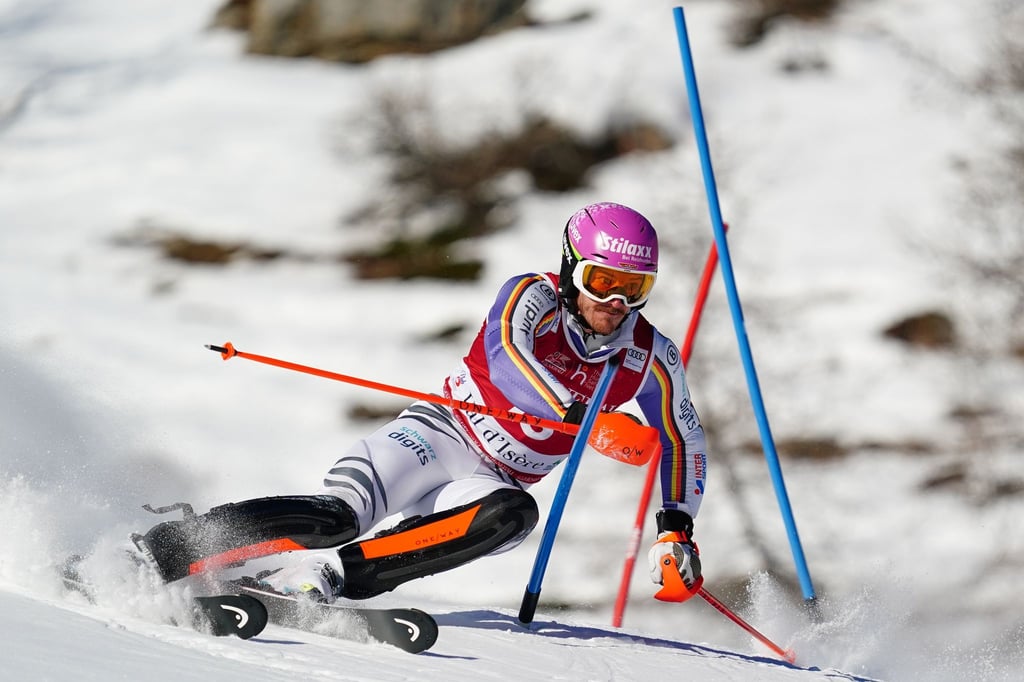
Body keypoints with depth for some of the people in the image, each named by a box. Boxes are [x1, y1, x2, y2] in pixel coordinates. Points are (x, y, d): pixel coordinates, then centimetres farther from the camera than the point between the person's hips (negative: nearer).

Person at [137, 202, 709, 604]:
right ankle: (158, 550, -26)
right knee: (341, 512, -30)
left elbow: (686, 441, 10)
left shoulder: (650, 358, -3)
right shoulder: (533, 298, -13)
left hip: (495, 484, 3)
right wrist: (587, 420, -46)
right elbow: (509, 355, -33)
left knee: (512, 515, -35)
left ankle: (329, 574, -42)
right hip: (440, 436, -3)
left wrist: (677, 529, -3)